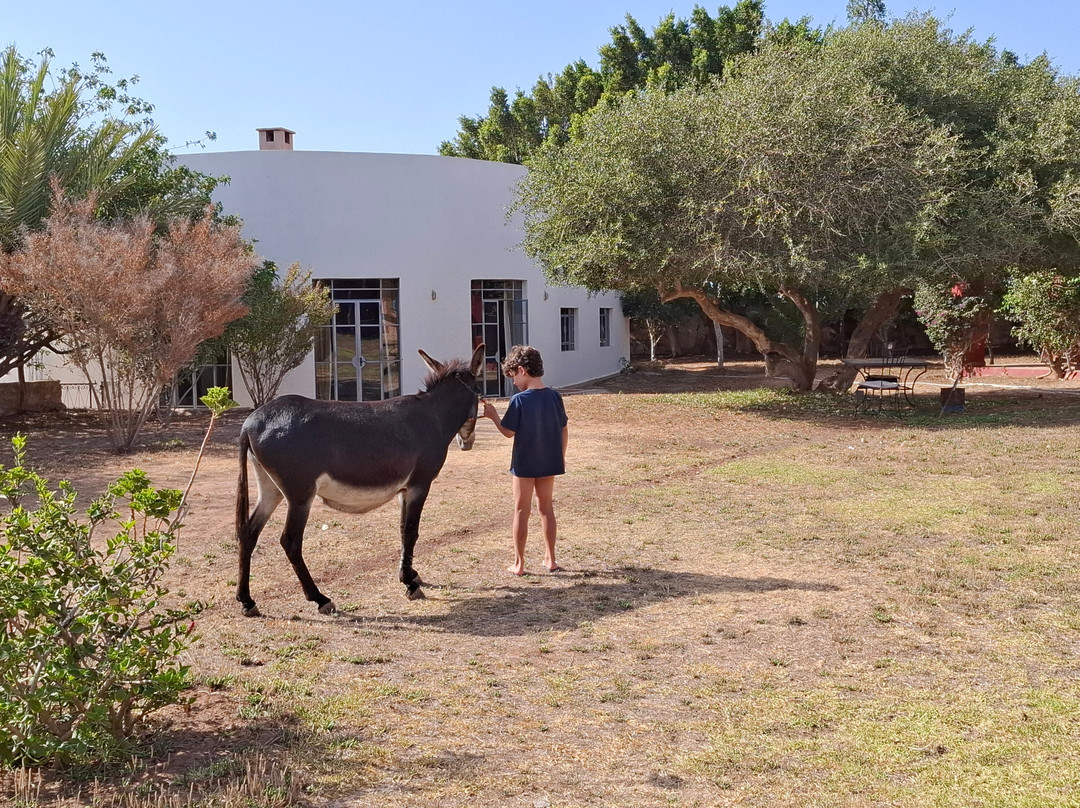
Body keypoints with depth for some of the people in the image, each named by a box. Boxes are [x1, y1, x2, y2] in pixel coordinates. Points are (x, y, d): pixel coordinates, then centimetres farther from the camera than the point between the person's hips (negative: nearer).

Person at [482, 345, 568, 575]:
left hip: (524, 464, -4)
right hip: (549, 462, 4)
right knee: (546, 508, 16)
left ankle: (518, 563, 10)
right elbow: (563, 430, 4)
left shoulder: (519, 400, -17)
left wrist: (493, 415, 2)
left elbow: (509, 432, -13)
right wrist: (561, 457, 16)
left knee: (521, 511, 6)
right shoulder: (554, 397, -2)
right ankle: (550, 559, 21)